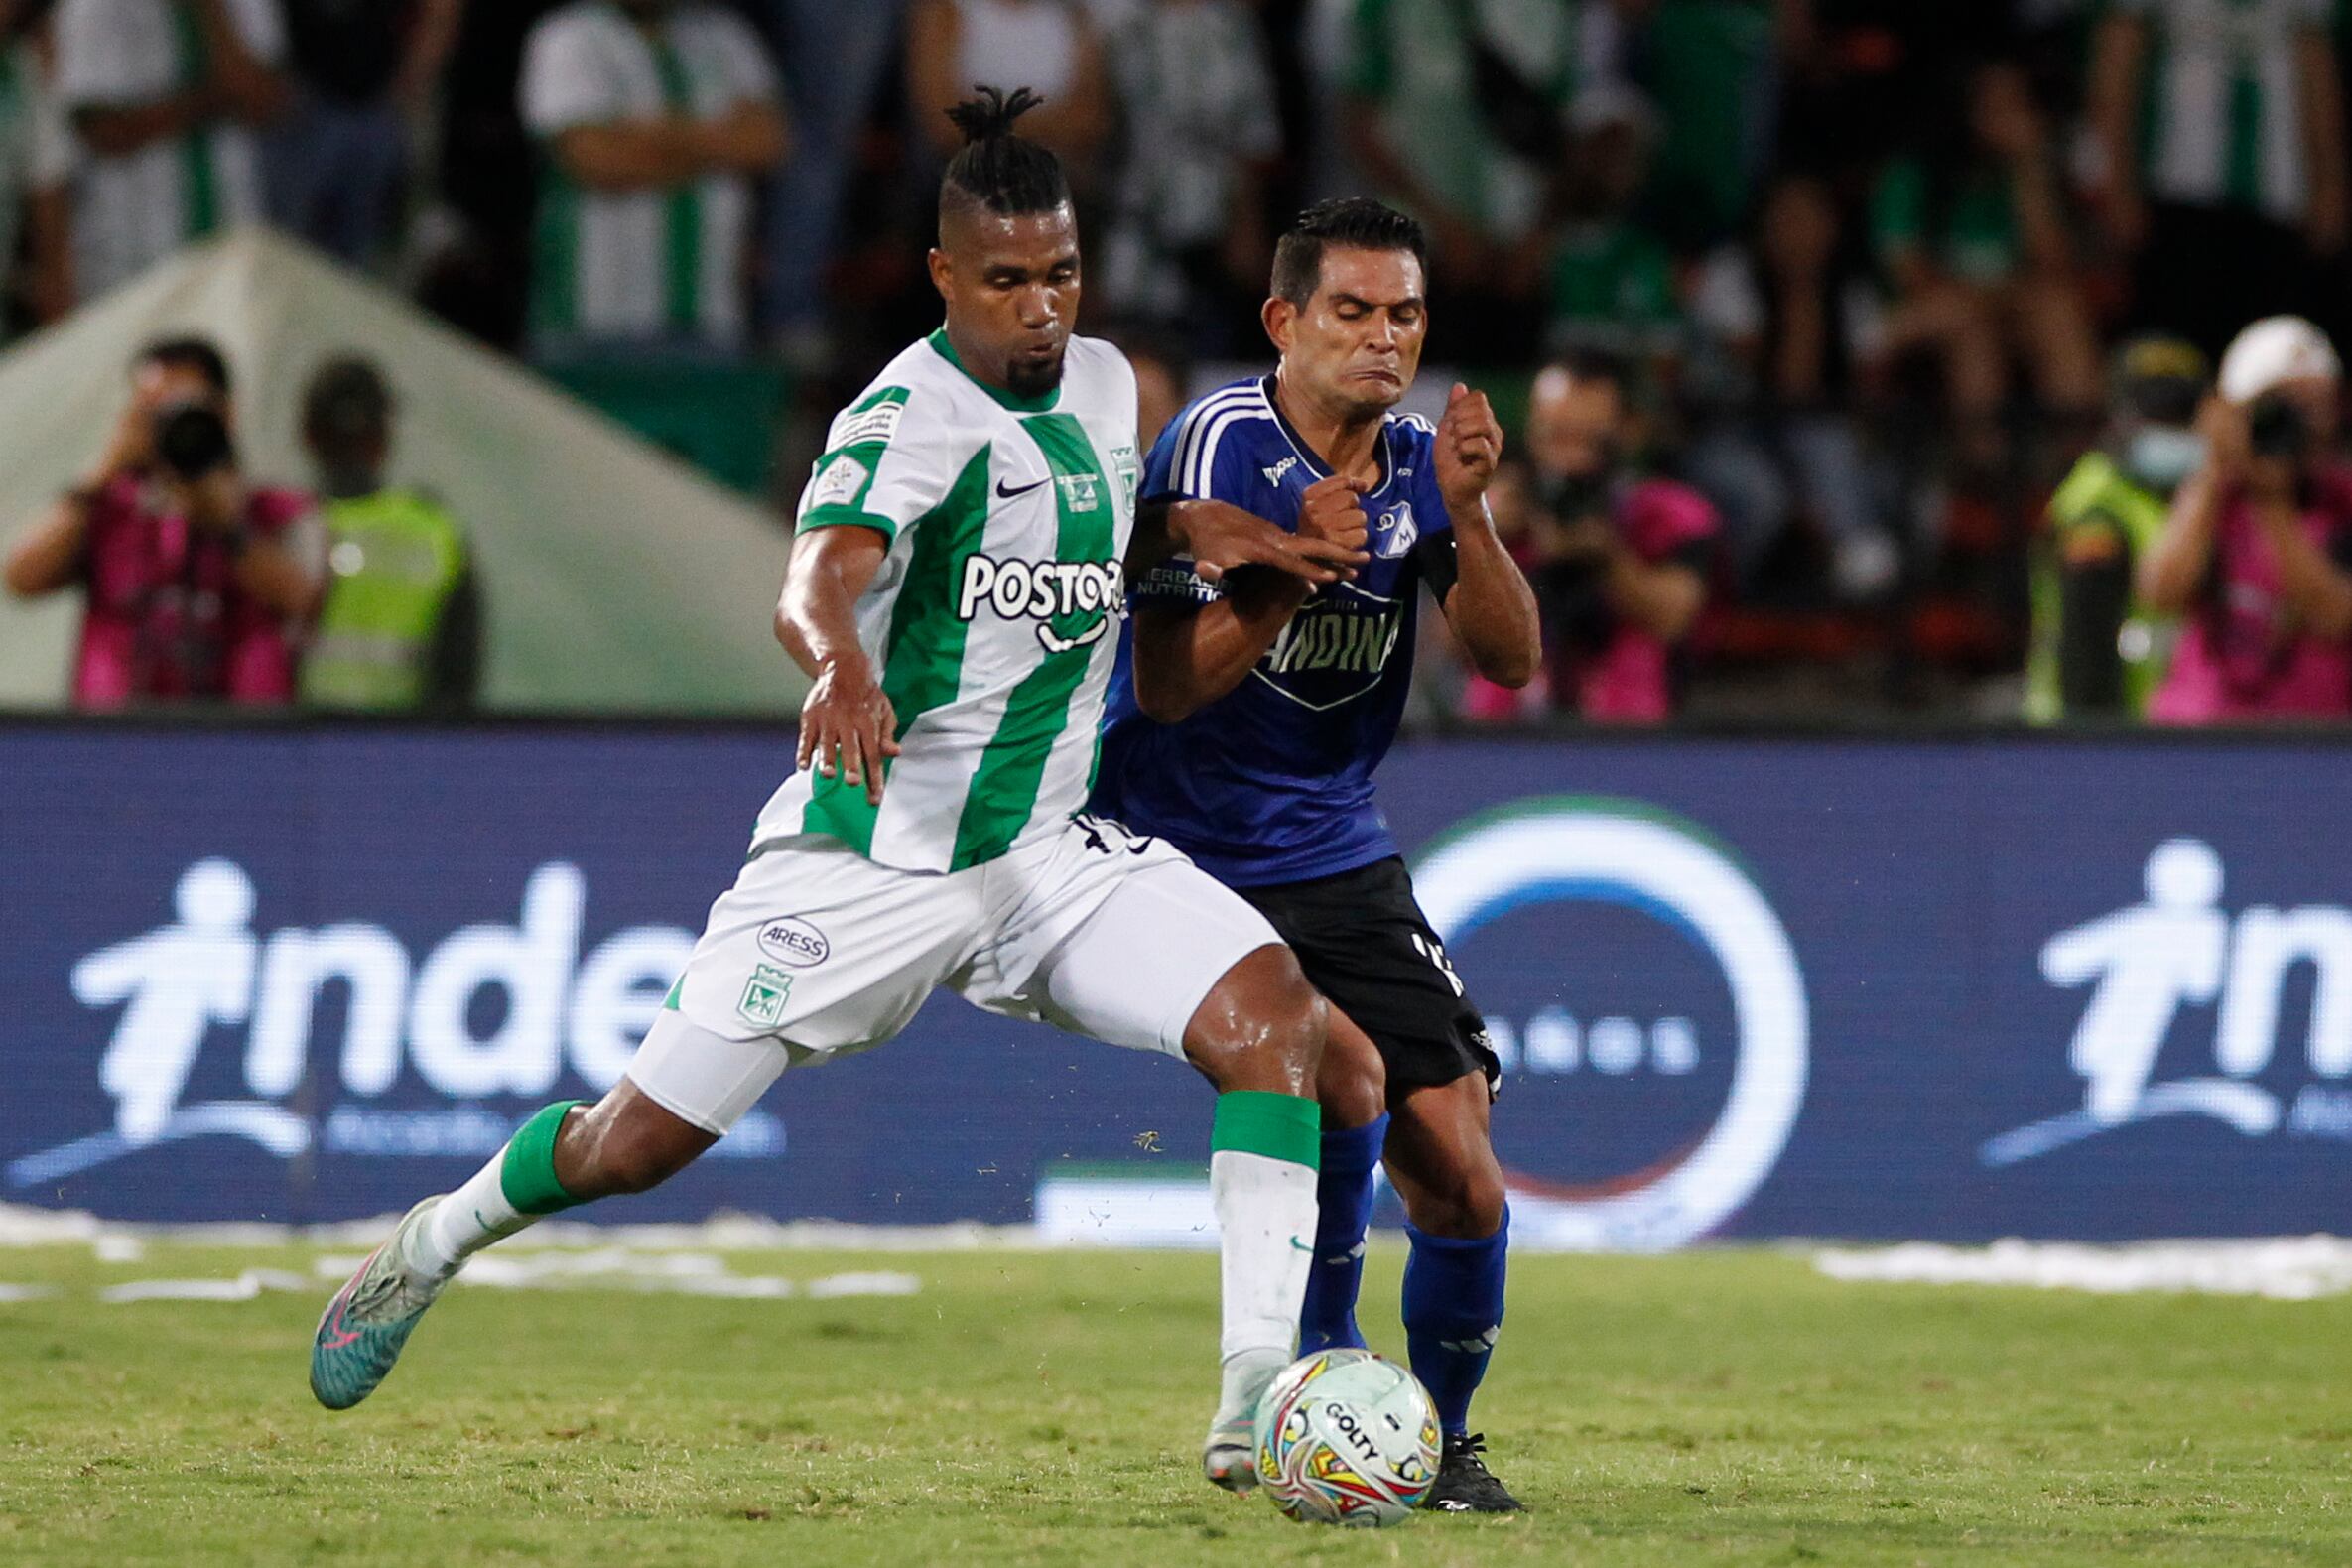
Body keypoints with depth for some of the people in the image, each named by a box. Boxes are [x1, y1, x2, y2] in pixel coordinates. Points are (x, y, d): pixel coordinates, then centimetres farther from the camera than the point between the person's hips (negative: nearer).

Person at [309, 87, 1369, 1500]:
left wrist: (1190, 531, 5)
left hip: (1056, 852, 5)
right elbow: (817, 581, -37)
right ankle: (437, 1244, 33)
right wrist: (841, 666, -59)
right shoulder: (913, 416, -19)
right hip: (873, 851, -5)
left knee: (1277, 1011, -19)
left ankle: (1257, 1401, -21)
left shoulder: (1102, 381, 4)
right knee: (639, 1142, -1)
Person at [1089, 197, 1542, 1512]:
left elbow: (1513, 659, -6)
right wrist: (1296, 572, -33)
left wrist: (1465, 518, -21)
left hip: (1344, 861, 6)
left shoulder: (1422, 462, 4)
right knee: (1345, 1071, -29)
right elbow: (1168, 684, -20)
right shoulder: (1221, 443, -15)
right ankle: (1319, 1368, -8)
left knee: (1460, 1184, -3)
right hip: (1187, 856, -5)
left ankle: (1442, 1437, 20)